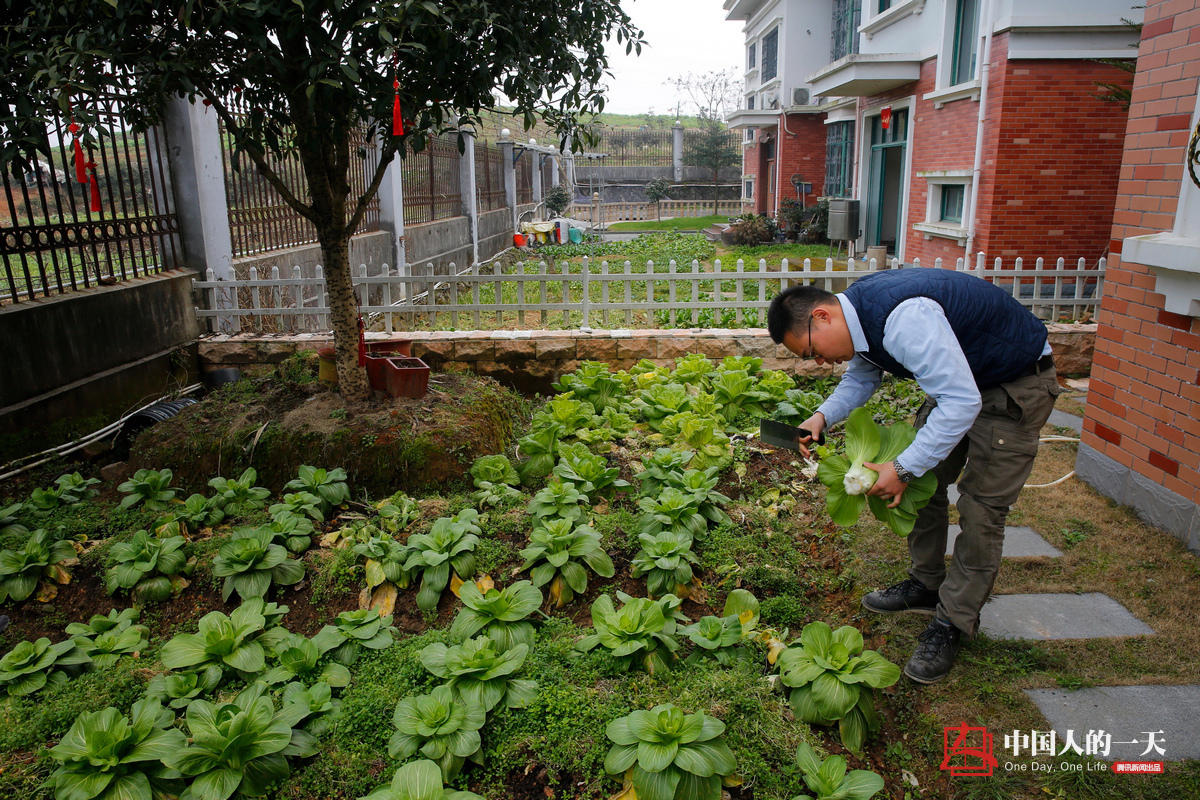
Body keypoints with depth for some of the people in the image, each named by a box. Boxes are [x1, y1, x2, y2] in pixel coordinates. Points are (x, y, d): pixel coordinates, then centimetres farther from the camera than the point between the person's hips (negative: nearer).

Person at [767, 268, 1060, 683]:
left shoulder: (905, 319, -37)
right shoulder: (857, 312, -8)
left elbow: (962, 402, -37)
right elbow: (861, 377, 11)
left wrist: (903, 469, -30)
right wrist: (822, 417, -7)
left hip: (1017, 387, -9)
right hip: (960, 375, 9)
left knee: (981, 503, -7)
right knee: (924, 480, 11)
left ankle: (954, 622, 5)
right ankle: (926, 583, 27)